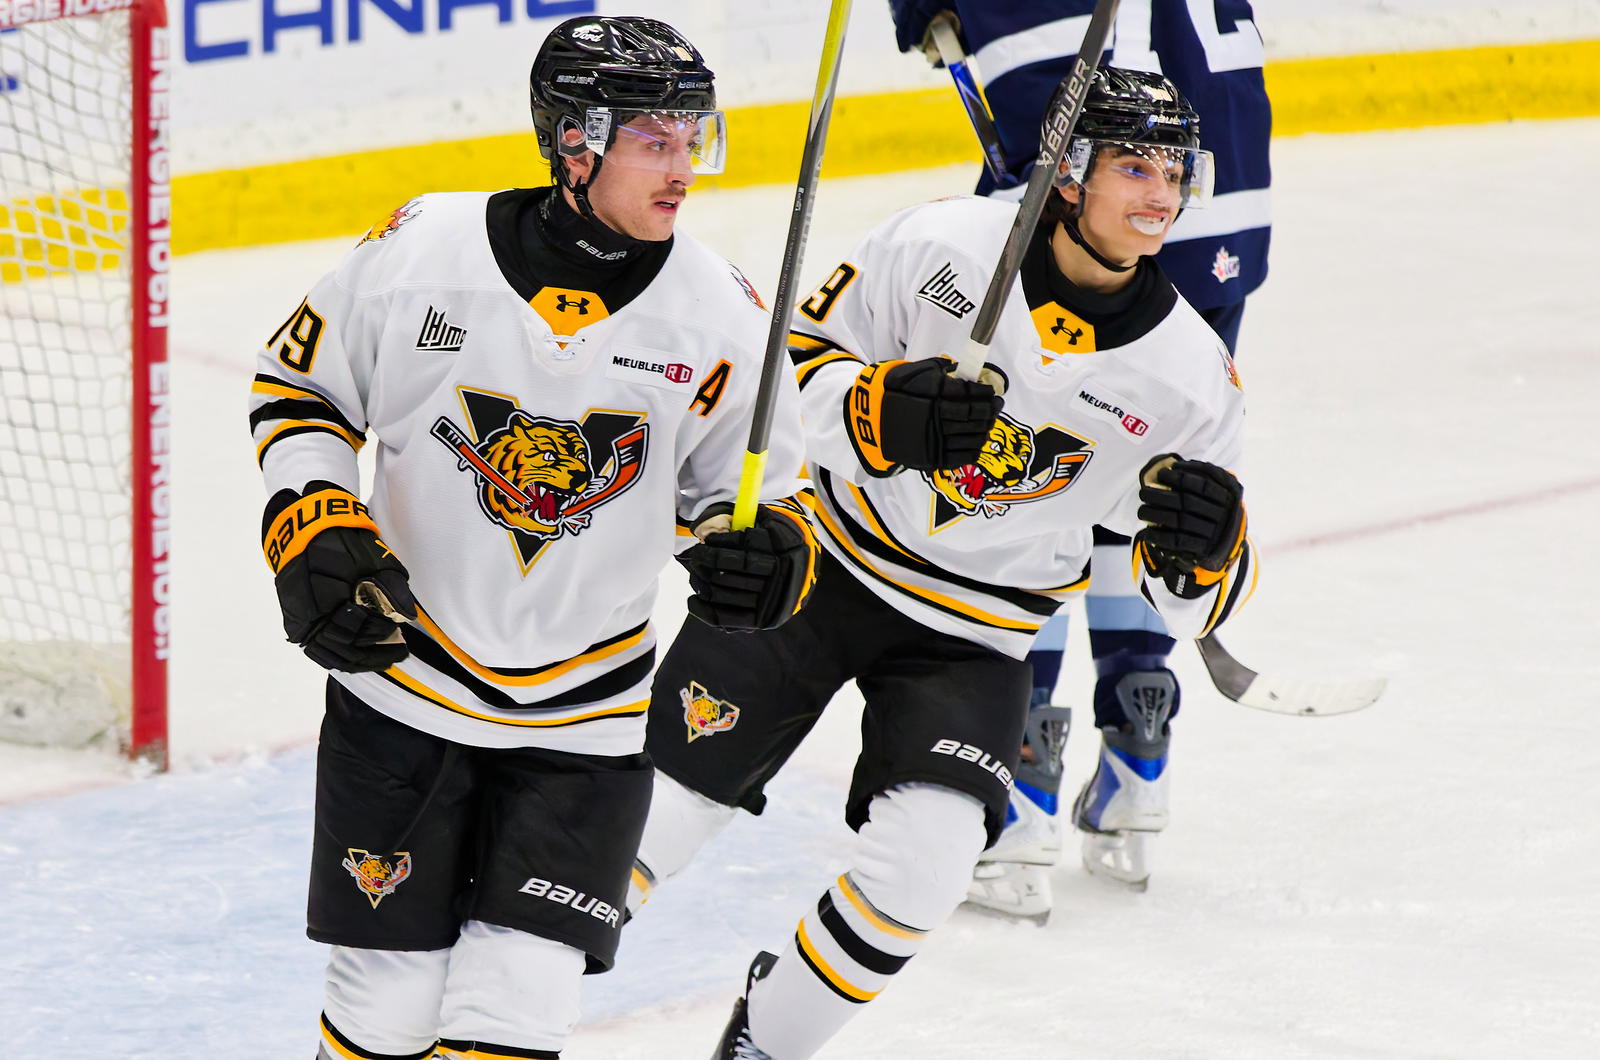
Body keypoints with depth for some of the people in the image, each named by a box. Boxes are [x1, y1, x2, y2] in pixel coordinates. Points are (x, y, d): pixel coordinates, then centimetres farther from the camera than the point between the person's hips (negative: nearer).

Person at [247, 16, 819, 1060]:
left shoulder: (721, 319, -9)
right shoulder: (421, 251, -12)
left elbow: (754, 488, 6)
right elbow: (298, 387, 4)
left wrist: (766, 553, -17)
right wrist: (314, 533, -10)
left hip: (586, 719, 1)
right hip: (401, 688, -1)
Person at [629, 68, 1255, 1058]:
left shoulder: (1192, 376, -10)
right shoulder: (942, 245, -15)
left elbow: (1194, 600, -2)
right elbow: (796, 367, -8)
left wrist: (1204, 547, -26)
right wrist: (887, 412, -29)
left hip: (973, 637, 1)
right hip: (824, 560, -1)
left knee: (920, 865, -20)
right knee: (653, 810, -2)